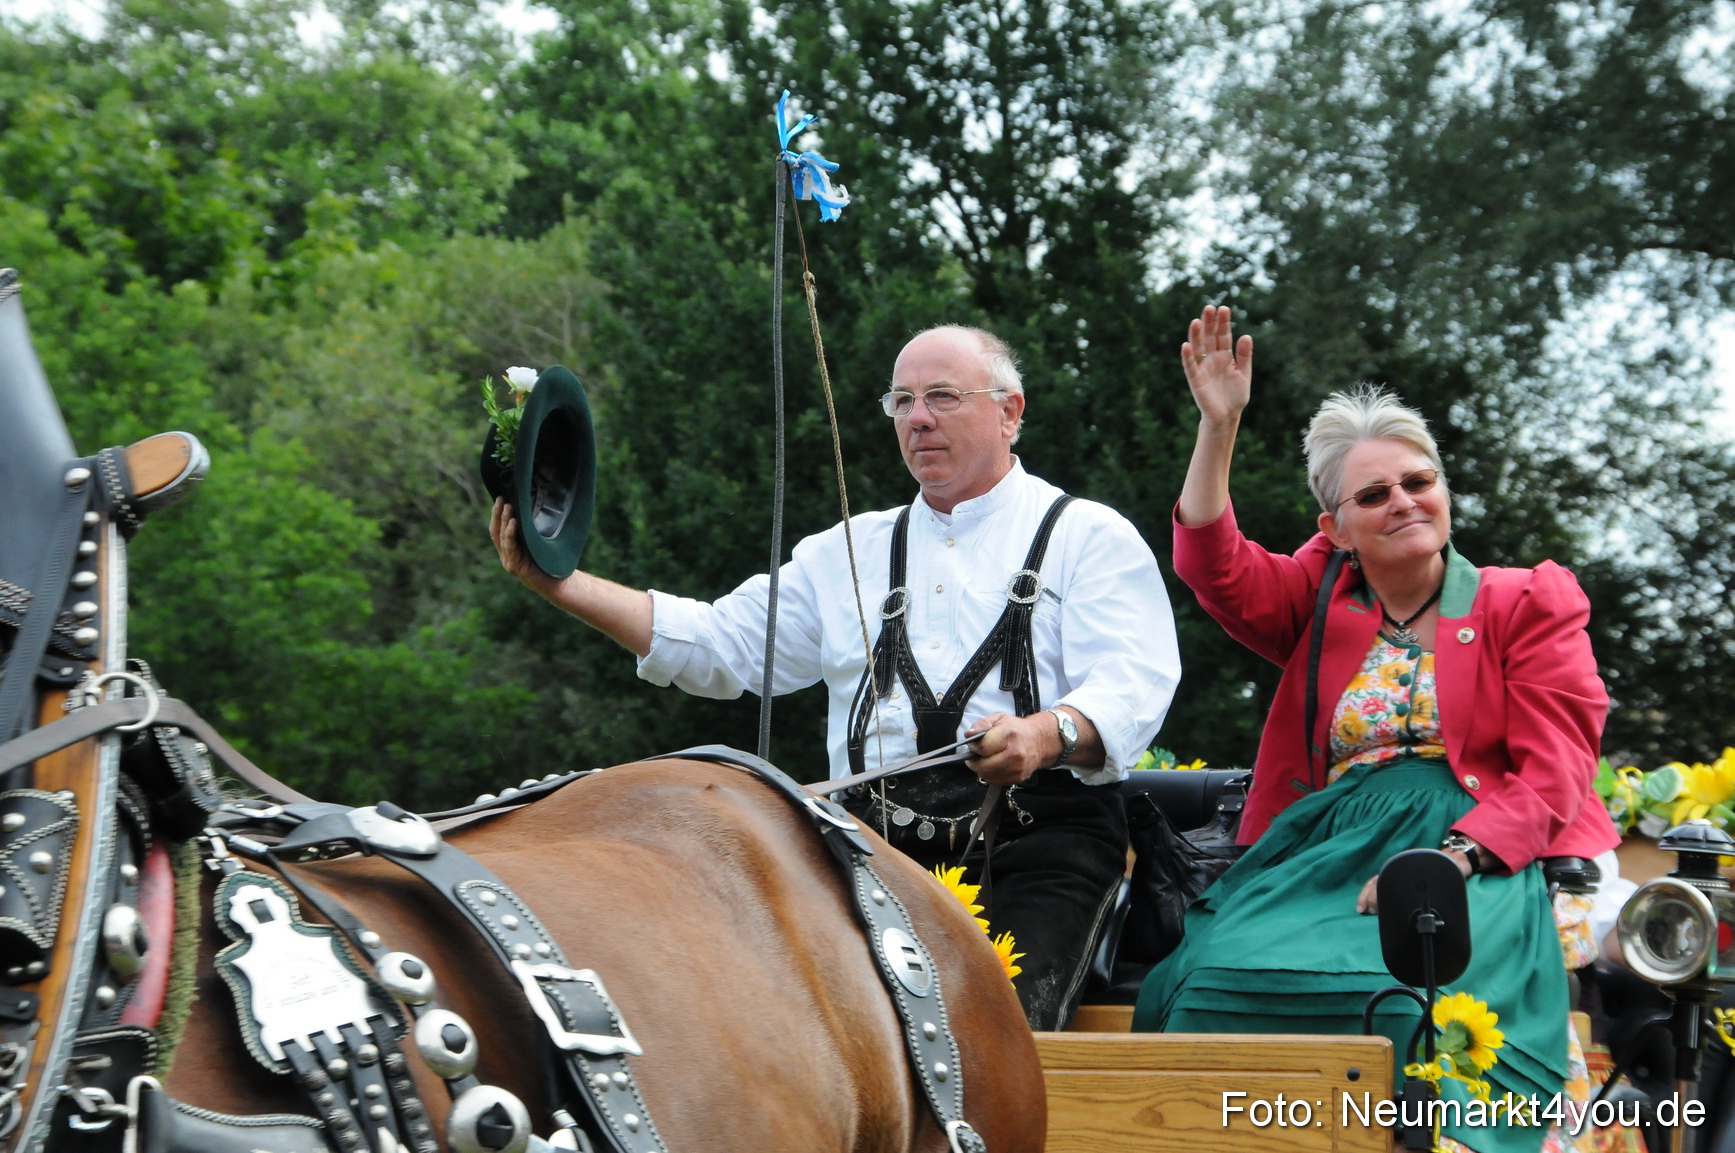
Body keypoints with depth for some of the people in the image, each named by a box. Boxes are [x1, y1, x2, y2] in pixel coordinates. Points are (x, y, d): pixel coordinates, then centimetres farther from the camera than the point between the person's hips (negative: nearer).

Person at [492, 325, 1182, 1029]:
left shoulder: (1090, 537, 10)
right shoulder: (848, 552, 26)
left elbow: (1130, 687, -5)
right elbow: (719, 645, 21)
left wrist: (1044, 734, -28)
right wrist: (559, 584, 10)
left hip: (1036, 844, -4)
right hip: (876, 849, 4)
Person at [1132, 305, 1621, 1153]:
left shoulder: (1529, 602, 10)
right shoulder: (1321, 603, 22)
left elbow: (1554, 767, 0)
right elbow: (1213, 564, 7)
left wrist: (1452, 860, -16)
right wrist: (1219, 424, -1)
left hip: (1482, 853, -3)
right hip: (1327, 850, 3)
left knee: (1411, 983, -37)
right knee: (1223, 972, -28)